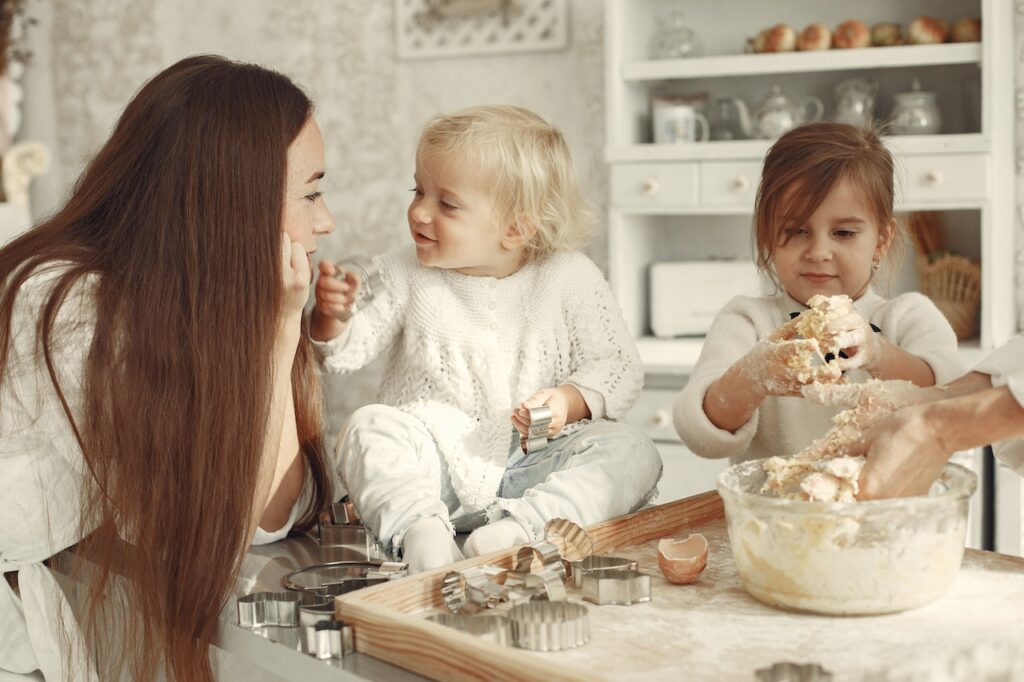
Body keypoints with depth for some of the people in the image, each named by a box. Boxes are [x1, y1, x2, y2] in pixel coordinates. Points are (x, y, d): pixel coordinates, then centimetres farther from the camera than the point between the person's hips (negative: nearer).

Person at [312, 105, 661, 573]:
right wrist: (332, 318, -21)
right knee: (369, 427, -25)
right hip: (434, 462, 0)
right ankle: (420, 529, -44)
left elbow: (617, 367, 0)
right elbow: (345, 352, 1)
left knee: (631, 451, -22)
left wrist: (570, 400, -18)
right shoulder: (405, 276, 3)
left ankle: (520, 525, -39)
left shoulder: (569, 279, -2)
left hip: (532, 464, 0)